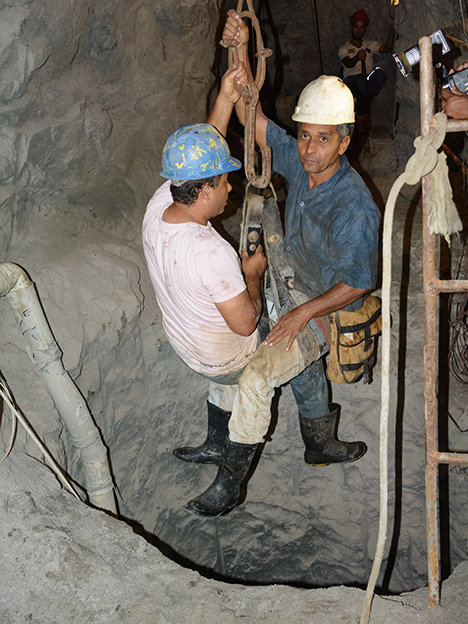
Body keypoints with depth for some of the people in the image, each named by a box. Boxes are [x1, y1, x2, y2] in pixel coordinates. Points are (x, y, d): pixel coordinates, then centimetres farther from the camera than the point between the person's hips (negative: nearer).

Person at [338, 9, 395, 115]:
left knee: (380, 74, -32)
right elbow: (347, 64, -10)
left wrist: (392, 31, -14)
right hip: (351, 79, -2)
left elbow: (386, 49, 3)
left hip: (368, 81, 3)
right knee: (346, 83, -39)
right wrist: (357, 58, -34)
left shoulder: (370, 45, 23)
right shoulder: (344, 49, 13)